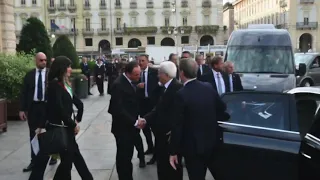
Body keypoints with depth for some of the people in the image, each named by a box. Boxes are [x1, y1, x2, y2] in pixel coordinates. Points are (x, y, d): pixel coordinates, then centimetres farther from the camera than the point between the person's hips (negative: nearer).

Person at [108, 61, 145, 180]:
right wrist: (135, 122, -21)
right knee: (123, 156, 5)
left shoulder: (132, 81, 6)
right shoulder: (118, 85, -21)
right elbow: (118, 109, -24)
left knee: (128, 155, 18)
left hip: (130, 126, 7)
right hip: (123, 127, -7)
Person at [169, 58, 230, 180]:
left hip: (193, 145, -5)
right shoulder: (209, 87, -3)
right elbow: (223, 109, 7)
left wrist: (173, 152, -9)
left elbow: (177, 125, -17)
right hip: (213, 141, 5)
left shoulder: (181, 94, -19)